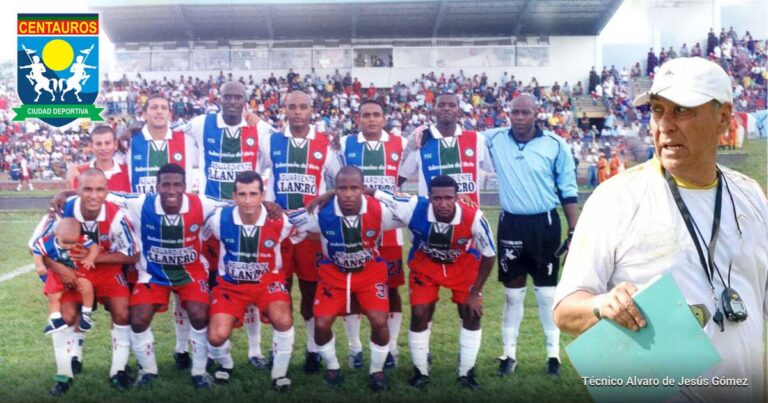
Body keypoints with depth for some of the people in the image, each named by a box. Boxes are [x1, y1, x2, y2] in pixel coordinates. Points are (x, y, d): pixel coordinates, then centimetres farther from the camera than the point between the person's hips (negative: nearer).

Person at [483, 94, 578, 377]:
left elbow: (568, 190, 0)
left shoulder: (555, 145, -6)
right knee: (513, 293, 11)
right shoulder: (495, 140, -2)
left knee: (547, 292, 8)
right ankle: (509, 353, 22)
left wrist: (574, 230, -2)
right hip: (511, 224, 1)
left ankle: (553, 354, 21)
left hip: (544, 224, -1)